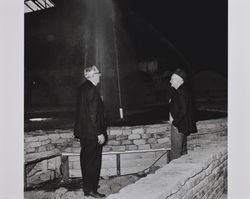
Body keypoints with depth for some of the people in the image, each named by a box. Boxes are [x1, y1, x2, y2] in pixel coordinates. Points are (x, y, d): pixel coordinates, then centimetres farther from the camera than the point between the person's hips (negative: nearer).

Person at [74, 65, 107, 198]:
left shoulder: (83, 88, 9)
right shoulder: (92, 89, -19)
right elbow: (93, 114, -22)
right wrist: (99, 133, -19)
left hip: (83, 131, 9)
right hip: (92, 132, -9)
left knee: (86, 158, 17)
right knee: (94, 160, 1)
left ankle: (87, 187, 29)